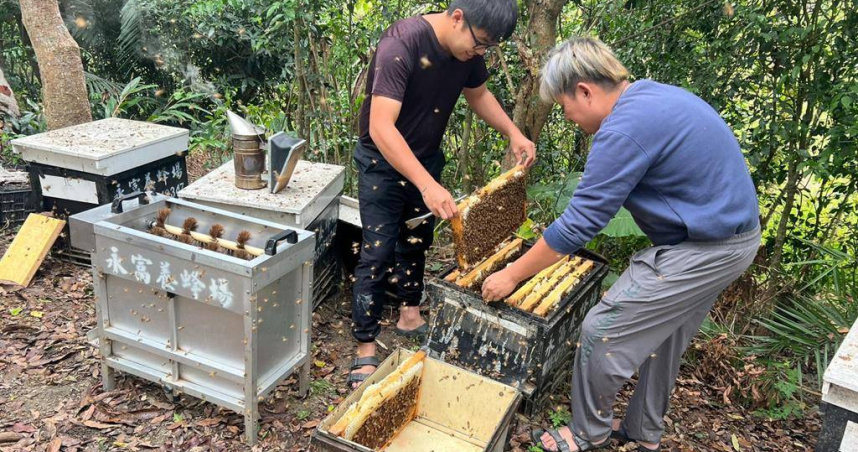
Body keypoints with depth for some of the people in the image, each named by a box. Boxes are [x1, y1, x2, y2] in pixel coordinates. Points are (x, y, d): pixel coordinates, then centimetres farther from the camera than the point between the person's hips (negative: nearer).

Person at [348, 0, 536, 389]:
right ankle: (365, 352, 3)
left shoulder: (468, 49, -10)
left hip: (426, 156, 7)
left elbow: (478, 95, 11)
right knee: (378, 252, -7)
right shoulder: (402, 44, -31)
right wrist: (428, 185, -49)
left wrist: (514, 134, -4)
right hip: (383, 159, -6)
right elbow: (381, 128, -40)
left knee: (418, 239, 18)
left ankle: (410, 315, 38)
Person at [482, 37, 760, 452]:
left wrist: (512, 275, -13)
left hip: (704, 250, -10)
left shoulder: (625, 130, -24)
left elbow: (577, 226, -22)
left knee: (603, 331, -3)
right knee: (661, 334, 21)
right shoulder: (654, 95, 8)